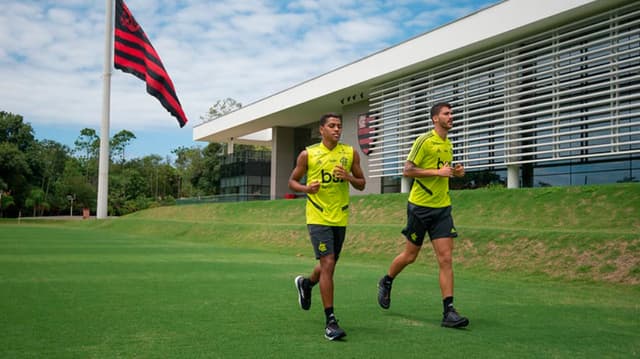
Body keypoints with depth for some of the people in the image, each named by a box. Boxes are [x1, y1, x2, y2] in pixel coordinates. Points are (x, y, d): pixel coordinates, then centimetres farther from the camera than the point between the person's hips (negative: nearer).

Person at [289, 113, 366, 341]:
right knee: (327, 264, -14)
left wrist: (349, 178, -12)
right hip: (318, 217, -4)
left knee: (329, 265, 16)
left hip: (340, 218, 4)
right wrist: (306, 188, -14)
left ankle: (306, 284, 51)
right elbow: (292, 181, 7)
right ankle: (331, 322, -8)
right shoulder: (308, 154, -1)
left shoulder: (350, 153, 5)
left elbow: (361, 184, 10)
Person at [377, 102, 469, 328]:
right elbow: (407, 170, -15)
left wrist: (455, 172, 5)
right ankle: (386, 282, 37)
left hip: (442, 207, 6)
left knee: (446, 259, -4)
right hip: (420, 206, -5)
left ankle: (449, 312, -4)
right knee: (410, 255, 8)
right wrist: (438, 171, -21)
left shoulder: (448, 144, 13)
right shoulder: (425, 140, -10)